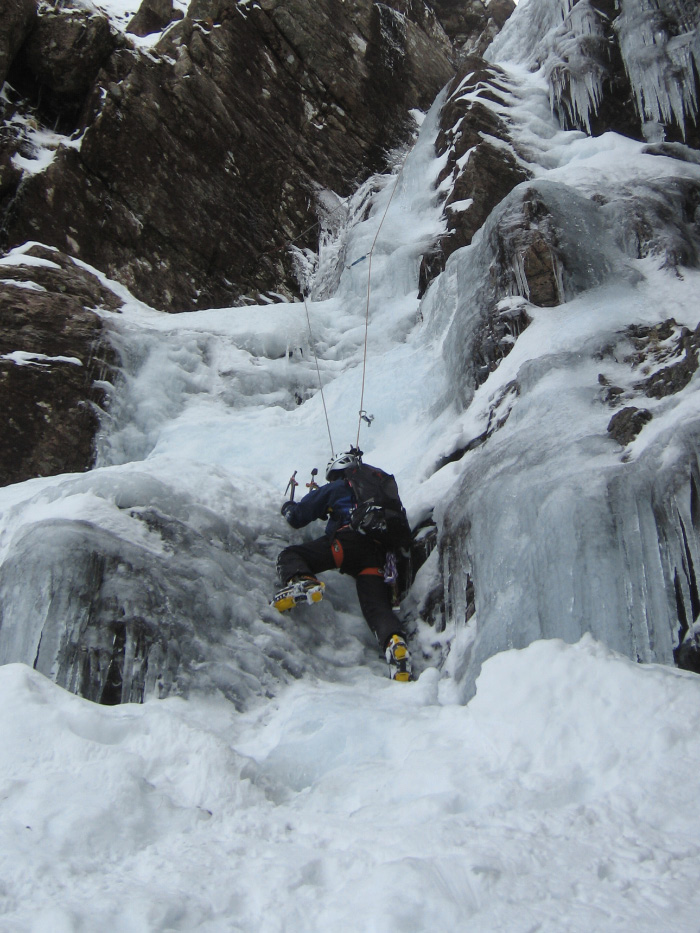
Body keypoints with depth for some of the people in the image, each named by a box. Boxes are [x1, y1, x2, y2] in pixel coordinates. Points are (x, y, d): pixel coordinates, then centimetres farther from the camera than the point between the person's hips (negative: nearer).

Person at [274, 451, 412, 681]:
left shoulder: (334, 489, 22)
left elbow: (297, 518, 21)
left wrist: (287, 506, 48)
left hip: (348, 541, -4)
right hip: (379, 555, 5)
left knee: (289, 556, 0)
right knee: (378, 607, -4)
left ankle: (303, 582, -34)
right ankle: (394, 641, -35)